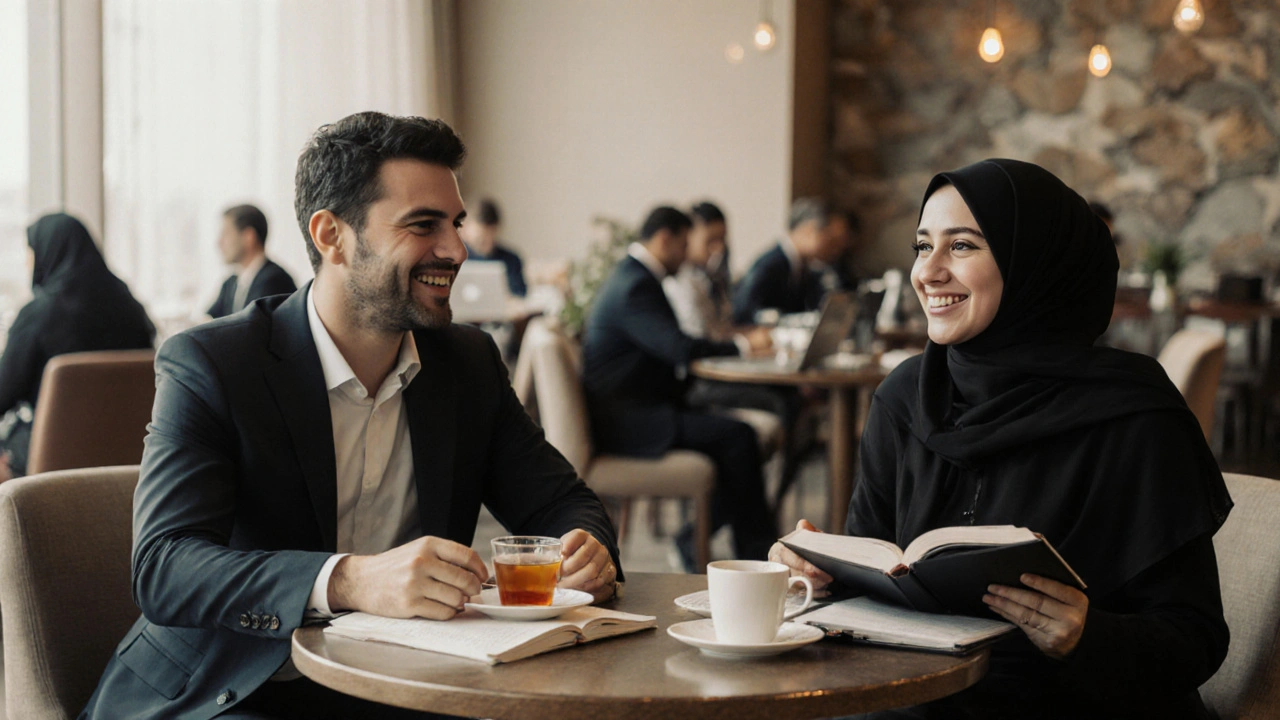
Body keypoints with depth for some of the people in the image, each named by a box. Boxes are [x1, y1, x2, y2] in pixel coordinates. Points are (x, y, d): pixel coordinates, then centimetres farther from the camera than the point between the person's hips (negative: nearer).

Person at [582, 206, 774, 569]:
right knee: (738, 436, -18)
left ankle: (694, 541, 7)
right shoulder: (635, 286, -17)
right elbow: (679, 349, -27)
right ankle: (755, 552, -8)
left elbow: (669, 346, 21)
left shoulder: (633, 277, 17)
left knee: (737, 434, 2)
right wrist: (741, 344, -14)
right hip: (627, 420, -11)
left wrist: (730, 343, 8)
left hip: (636, 409, 11)